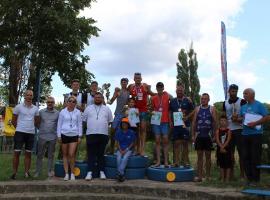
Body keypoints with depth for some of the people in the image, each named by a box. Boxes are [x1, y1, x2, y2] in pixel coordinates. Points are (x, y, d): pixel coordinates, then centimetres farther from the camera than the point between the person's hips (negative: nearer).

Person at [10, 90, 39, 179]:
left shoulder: (35, 108, 7)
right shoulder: (18, 107, -1)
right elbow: (13, 120, 5)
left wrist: (30, 127, 12)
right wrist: (19, 128, 8)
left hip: (31, 133, 3)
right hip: (20, 132, -3)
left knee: (28, 153, 7)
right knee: (17, 153, -1)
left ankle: (26, 172, 14)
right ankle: (14, 172, 8)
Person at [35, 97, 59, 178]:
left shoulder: (57, 113, 3)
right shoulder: (41, 112, 4)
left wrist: (57, 133, 0)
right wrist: (41, 129, 6)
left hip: (53, 137, 0)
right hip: (42, 137, 0)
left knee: (51, 155, 7)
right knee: (40, 155, 5)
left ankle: (50, 171, 16)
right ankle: (37, 171, 13)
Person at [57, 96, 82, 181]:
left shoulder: (78, 112, 5)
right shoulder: (62, 112, 5)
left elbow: (80, 124, 7)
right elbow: (59, 124, 7)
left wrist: (80, 136, 3)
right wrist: (59, 136, 3)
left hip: (74, 135, -1)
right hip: (64, 135, 1)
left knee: (71, 154, -9)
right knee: (65, 155, 5)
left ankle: (72, 173, 6)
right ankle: (66, 174, 12)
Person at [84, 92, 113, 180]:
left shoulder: (107, 109, 10)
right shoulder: (88, 108, 9)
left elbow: (110, 121, 13)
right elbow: (84, 120, 10)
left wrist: (105, 127, 8)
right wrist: (90, 127, 7)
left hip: (103, 134, 1)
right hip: (91, 134, 0)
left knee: (101, 154, 7)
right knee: (91, 154, 0)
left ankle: (101, 172, 13)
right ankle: (90, 172, 3)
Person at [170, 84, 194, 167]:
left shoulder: (188, 100, 4)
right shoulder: (172, 101, 10)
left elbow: (192, 111, 6)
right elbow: (170, 112, 15)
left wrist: (187, 117, -10)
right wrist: (171, 121, 3)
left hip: (185, 124, -1)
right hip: (175, 124, 1)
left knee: (185, 143, 2)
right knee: (176, 143, 1)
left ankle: (185, 161, 11)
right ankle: (176, 161, 5)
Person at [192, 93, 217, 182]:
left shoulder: (212, 109, 3)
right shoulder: (197, 109, 8)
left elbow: (215, 122, 0)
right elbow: (194, 122, 7)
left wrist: (214, 134, -8)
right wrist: (193, 135, 2)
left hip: (208, 135, -1)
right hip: (199, 135, 2)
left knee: (208, 155, 5)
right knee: (199, 155, 4)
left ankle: (208, 176, 14)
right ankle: (199, 176, 8)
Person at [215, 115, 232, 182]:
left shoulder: (228, 131, 0)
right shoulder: (218, 131, 5)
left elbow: (228, 140, -9)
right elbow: (217, 140, -5)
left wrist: (223, 147, -18)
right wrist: (221, 147, -17)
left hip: (227, 149, -2)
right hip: (220, 149, 2)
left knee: (228, 164, 1)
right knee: (221, 164, 8)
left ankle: (227, 179, 6)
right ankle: (222, 178, 16)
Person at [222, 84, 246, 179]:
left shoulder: (242, 101, -1)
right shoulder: (225, 103, 12)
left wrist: (239, 118, -15)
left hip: (239, 129, -4)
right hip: (229, 130, 4)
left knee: (241, 152, -1)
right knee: (230, 152, 8)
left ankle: (242, 174, 7)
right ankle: (231, 173, 17)